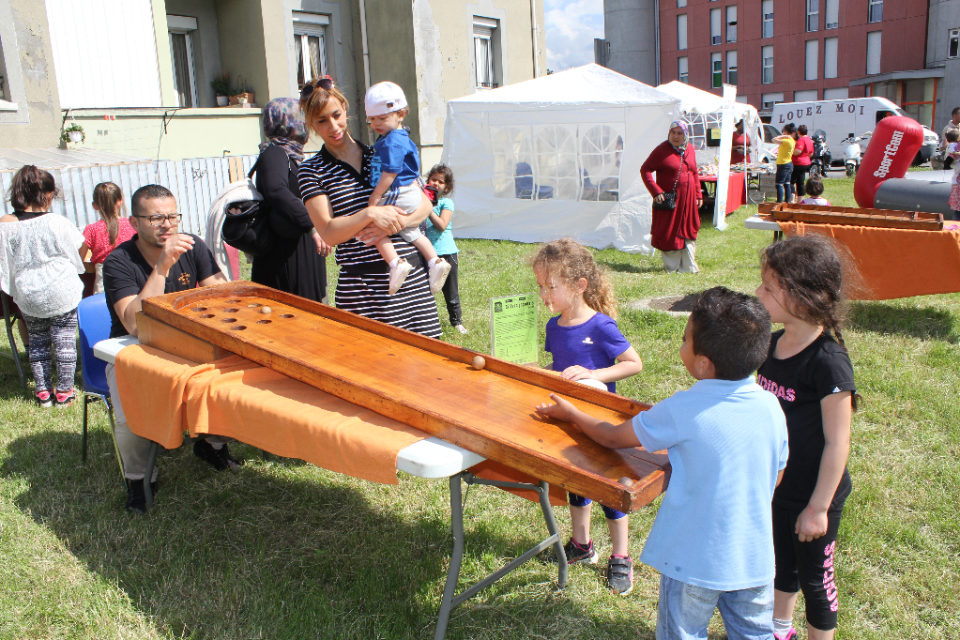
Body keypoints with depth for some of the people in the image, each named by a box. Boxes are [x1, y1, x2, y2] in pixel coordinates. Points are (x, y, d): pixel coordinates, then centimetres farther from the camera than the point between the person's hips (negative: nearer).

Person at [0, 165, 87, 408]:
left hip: (27, 297, 3)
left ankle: (42, 391, 23)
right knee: (65, 340, 8)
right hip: (61, 292, -3)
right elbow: (81, 248, -3)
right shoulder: (55, 222, -17)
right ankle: (64, 391, 15)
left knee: (37, 341, 17)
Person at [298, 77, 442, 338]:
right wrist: (371, 214, -20)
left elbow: (425, 204, 9)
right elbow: (328, 233, -5)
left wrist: (396, 222, -10)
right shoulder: (312, 170, 5)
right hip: (361, 289, -2)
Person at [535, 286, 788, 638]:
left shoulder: (683, 411, -23)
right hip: (755, 556, 5)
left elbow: (614, 438, -8)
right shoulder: (771, 406, -8)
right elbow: (776, 476, 6)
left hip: (695, 559, -4)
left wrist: (568, 412, 8)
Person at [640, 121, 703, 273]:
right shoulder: (662, 150, -8)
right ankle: (671, 266, 13)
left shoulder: (690, 149, 10)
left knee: (688, 232, 9)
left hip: (688, 199, 5)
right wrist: (656, 191, -18)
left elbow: (695, 173, 18)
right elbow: (645, 170, -9)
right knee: (669, 232, -1)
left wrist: (698, 195, 13)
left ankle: (688, 266, 20)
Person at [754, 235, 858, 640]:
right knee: (781, 562, 26)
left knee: (814, 577, 14)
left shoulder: (828, 362, -26)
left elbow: (837, 443, -21)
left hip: (813, 495, -7)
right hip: (775, 483, 7)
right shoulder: (774, 343, -3)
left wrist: (818, 507, -16)